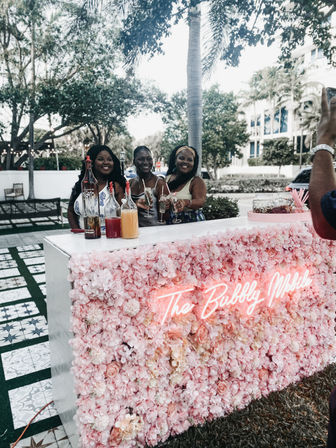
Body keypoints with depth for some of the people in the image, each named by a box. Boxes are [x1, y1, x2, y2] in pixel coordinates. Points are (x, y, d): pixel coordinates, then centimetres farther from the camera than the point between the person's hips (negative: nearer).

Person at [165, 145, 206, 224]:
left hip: (192, 222, -3)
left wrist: (186, 203, -35)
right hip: (170, 222, 4)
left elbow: (200, 201, -15)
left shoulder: (197, 181, -2)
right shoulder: (167, 179, 10)